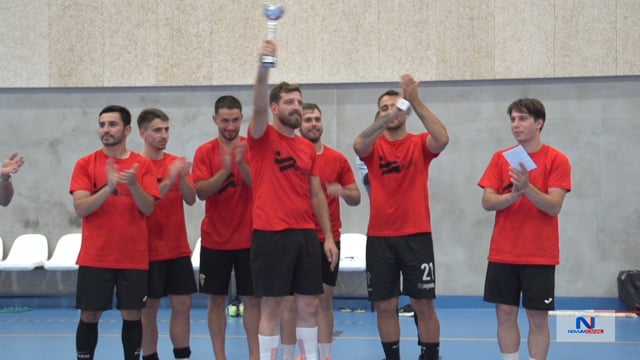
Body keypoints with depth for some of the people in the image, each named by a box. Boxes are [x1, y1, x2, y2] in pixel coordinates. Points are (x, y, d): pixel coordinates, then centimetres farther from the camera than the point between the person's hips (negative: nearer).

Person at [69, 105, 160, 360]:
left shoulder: (143, 165, 3)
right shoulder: (86, 164, 1)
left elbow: (148, 208, -4)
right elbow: (80, 208, -8)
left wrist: (133, 184, -21)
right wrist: (109, 187, -22)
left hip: (134, 256, 1)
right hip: (95, 256, -1)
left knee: (132, 315, 4)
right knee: (89, 315, 2)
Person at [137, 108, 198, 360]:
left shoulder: (176, 162, 7)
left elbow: (190, 199, 0)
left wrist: (183, 177, -18)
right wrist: (169, 179, -25)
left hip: (178, 249, 5)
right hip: (149, 250, -5)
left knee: (183, 305, 5)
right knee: (149, 308, 1)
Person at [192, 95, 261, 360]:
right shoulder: (205, 152, -1)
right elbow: (201, 192, -11)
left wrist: (242, 164, -25)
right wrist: (224, 170, -25)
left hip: (248, 238, 0)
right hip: (215, 240, 0)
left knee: (251, 299, 2)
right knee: (217, 299, 4)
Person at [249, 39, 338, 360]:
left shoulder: (308, 148, 13)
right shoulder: (263, 138, -2)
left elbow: (317, 195, 14)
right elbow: (258, 108, -23)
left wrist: (328, 236, 8)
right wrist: (263, 69, -39)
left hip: (306, 234, 5)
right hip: (271, 234, -5)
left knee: (309, 303, 8)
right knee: (271, 304, -1)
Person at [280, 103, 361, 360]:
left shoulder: (338, 159, 5)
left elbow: (356, 199, 7)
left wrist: (342, 191, -14)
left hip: (328, 240, 2)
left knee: (325, 300, 7)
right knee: (290, 300, 0)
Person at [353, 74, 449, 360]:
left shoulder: (420, 144, 2)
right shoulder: (374, 146, 4)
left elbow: (442, 139, -21)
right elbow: (358, 145, -20)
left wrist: (415, 102, -28)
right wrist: (387, 118, -36)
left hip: (416, 235, -1)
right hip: (379, 237, 1)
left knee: (424, 305, 0)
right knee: (385, 306, 6)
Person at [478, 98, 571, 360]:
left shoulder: (557, 160, -5)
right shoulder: (500, 158, 5)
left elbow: (554, 206, -13)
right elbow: (487, 202, -2)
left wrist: (527, 188, -28)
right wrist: (514, 194, -20)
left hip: (540, 255, -3)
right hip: (503, 253, 3)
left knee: (538, 319, 1)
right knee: (505, 314, 6)